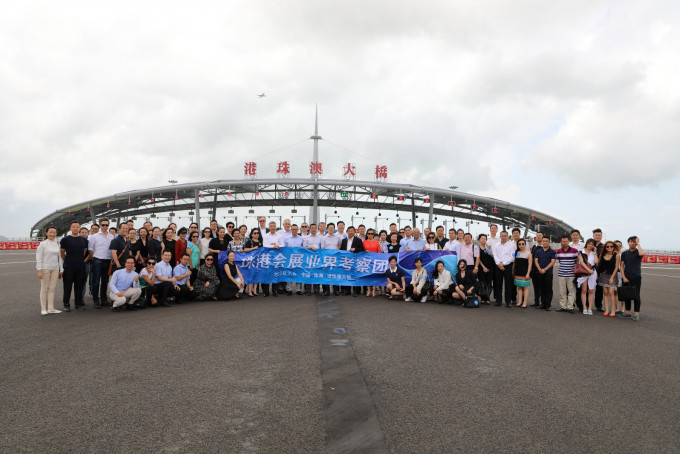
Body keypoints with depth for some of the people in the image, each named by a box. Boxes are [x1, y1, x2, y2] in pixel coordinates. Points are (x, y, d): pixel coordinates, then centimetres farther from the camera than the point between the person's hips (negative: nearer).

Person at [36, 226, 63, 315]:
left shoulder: (57, 244, 11)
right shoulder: (43, 244, -5)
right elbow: (38, 257, -7)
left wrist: (61, 270, 14)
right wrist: (39, 270, -14)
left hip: (55, 269, 5)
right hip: (45, 268, -5)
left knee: (52, 289, 6)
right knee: (44, 289, 1)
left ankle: (51, 308, 10)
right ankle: (43, 309, 7)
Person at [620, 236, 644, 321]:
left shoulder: (638, 252, 0)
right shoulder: (624, 253, 8)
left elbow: (642, 254, -26)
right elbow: (622, 266, 7)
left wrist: (638, 244, -15)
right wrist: (623, 277, -3)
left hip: (636, 277, -3)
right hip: (626, 278, 3)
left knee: (636, 295, -3)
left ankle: (636, 314, 0)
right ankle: (627, 312, 15)